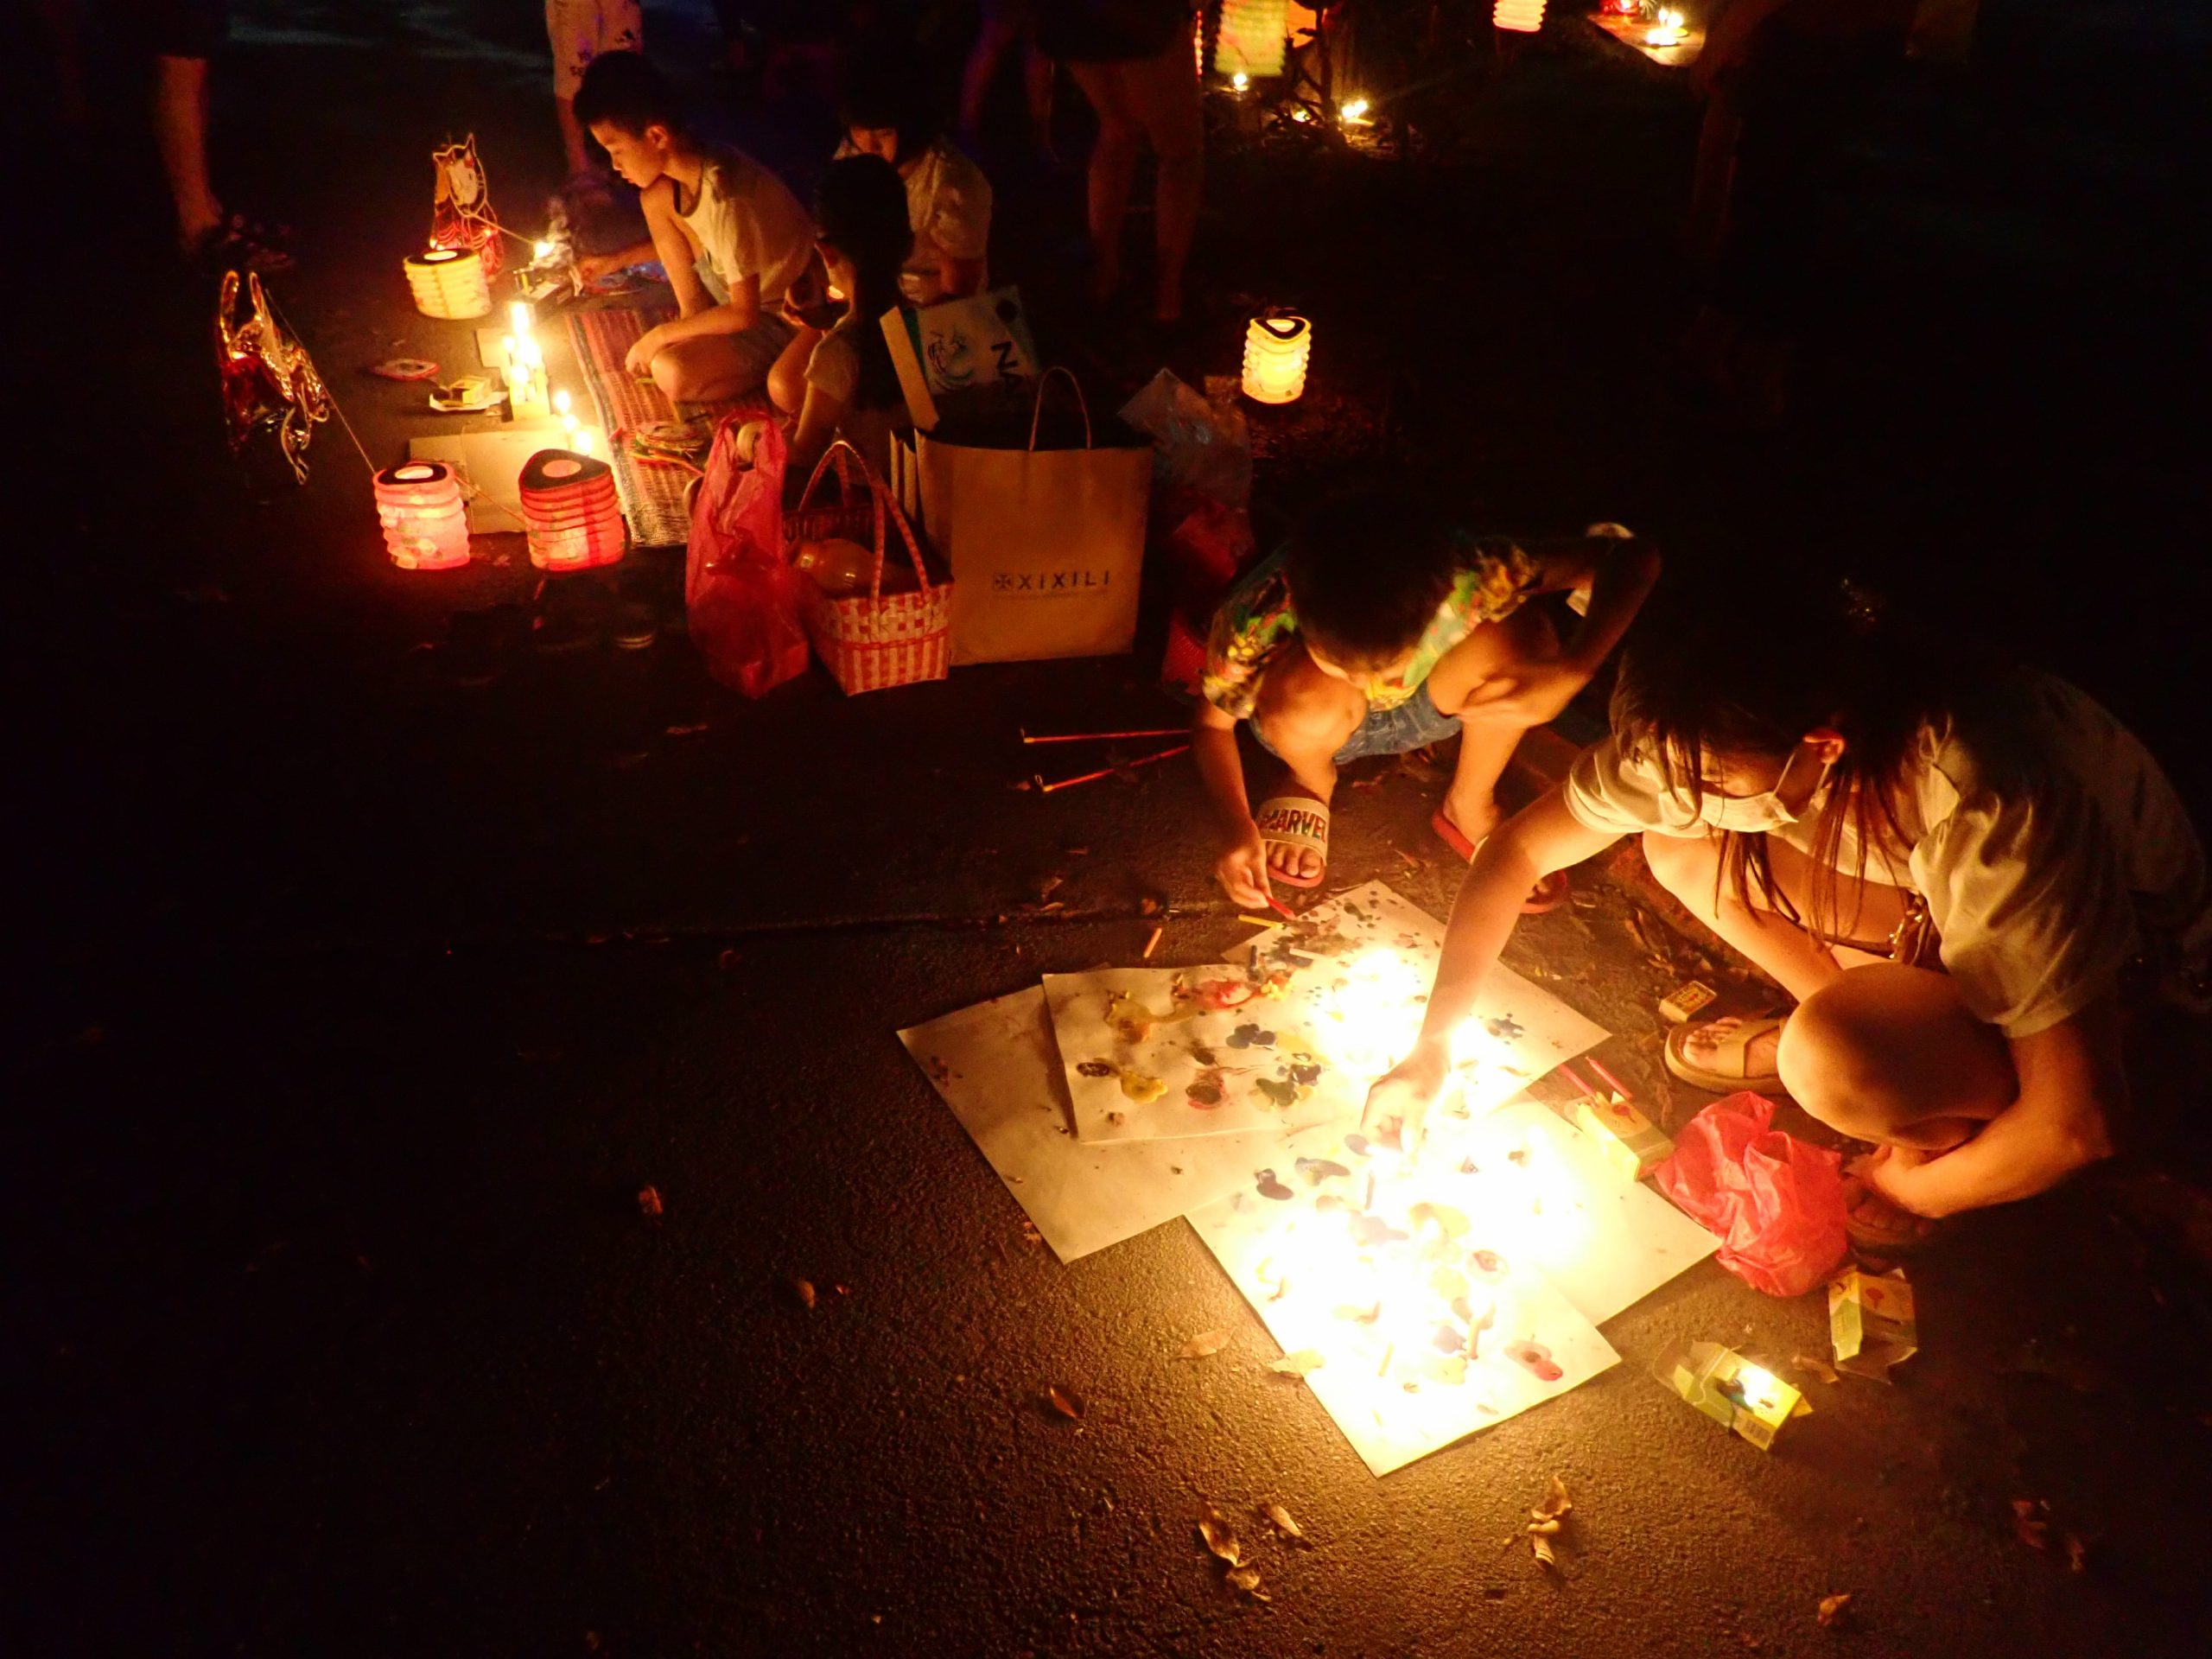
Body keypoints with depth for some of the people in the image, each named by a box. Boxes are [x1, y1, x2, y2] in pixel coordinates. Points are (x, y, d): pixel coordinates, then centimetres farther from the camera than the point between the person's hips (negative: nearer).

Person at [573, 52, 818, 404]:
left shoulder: (725, 199, -32)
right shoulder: (694, 167, -7)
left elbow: (745, 312, -27)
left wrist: (661, 334, -17)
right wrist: (616, 261, 10)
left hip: (780, 317, -8)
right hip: (738, 286, 8)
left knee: (672, 373, -28)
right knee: (657, 197, -2)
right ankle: (694, 317, 4)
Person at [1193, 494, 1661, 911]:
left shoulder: (1468, 575, -37)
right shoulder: (1255, 618, -36)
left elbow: (1633, 556, -26)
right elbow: (1211, 725, -17)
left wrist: (1571, 669, -41)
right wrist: (1235, 827, -32)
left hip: (1419, 711, 2)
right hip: (1315, 724, -1)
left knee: (1521, 637, -29)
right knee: (1305, 696, -37)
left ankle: (1470, 807, -2)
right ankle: (1310, 784, 1)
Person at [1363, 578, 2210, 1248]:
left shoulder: (1987, 808, -41)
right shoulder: (1708, 733, -25)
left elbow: (2080, 1121, -35)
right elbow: (1521, 849, -13)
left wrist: (1906, 1194, -17)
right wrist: (1432, 1048, -16)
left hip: (2120, 946, -5)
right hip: (1941, 903, 6)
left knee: (1831, 1062, -34)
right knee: (1680, 848, -16)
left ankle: (1951, 1128, 2)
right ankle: (1847, 1019, 7)